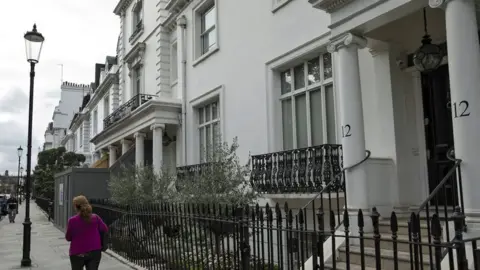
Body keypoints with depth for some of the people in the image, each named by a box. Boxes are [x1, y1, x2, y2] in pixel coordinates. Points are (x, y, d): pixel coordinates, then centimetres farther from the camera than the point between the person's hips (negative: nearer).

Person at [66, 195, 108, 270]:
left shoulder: (72, 221, -14)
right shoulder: (95, 218, -7)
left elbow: (68, 238, -2)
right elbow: (105, 230, 7)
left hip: (78, 253, -1)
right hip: (95, 252, 1)